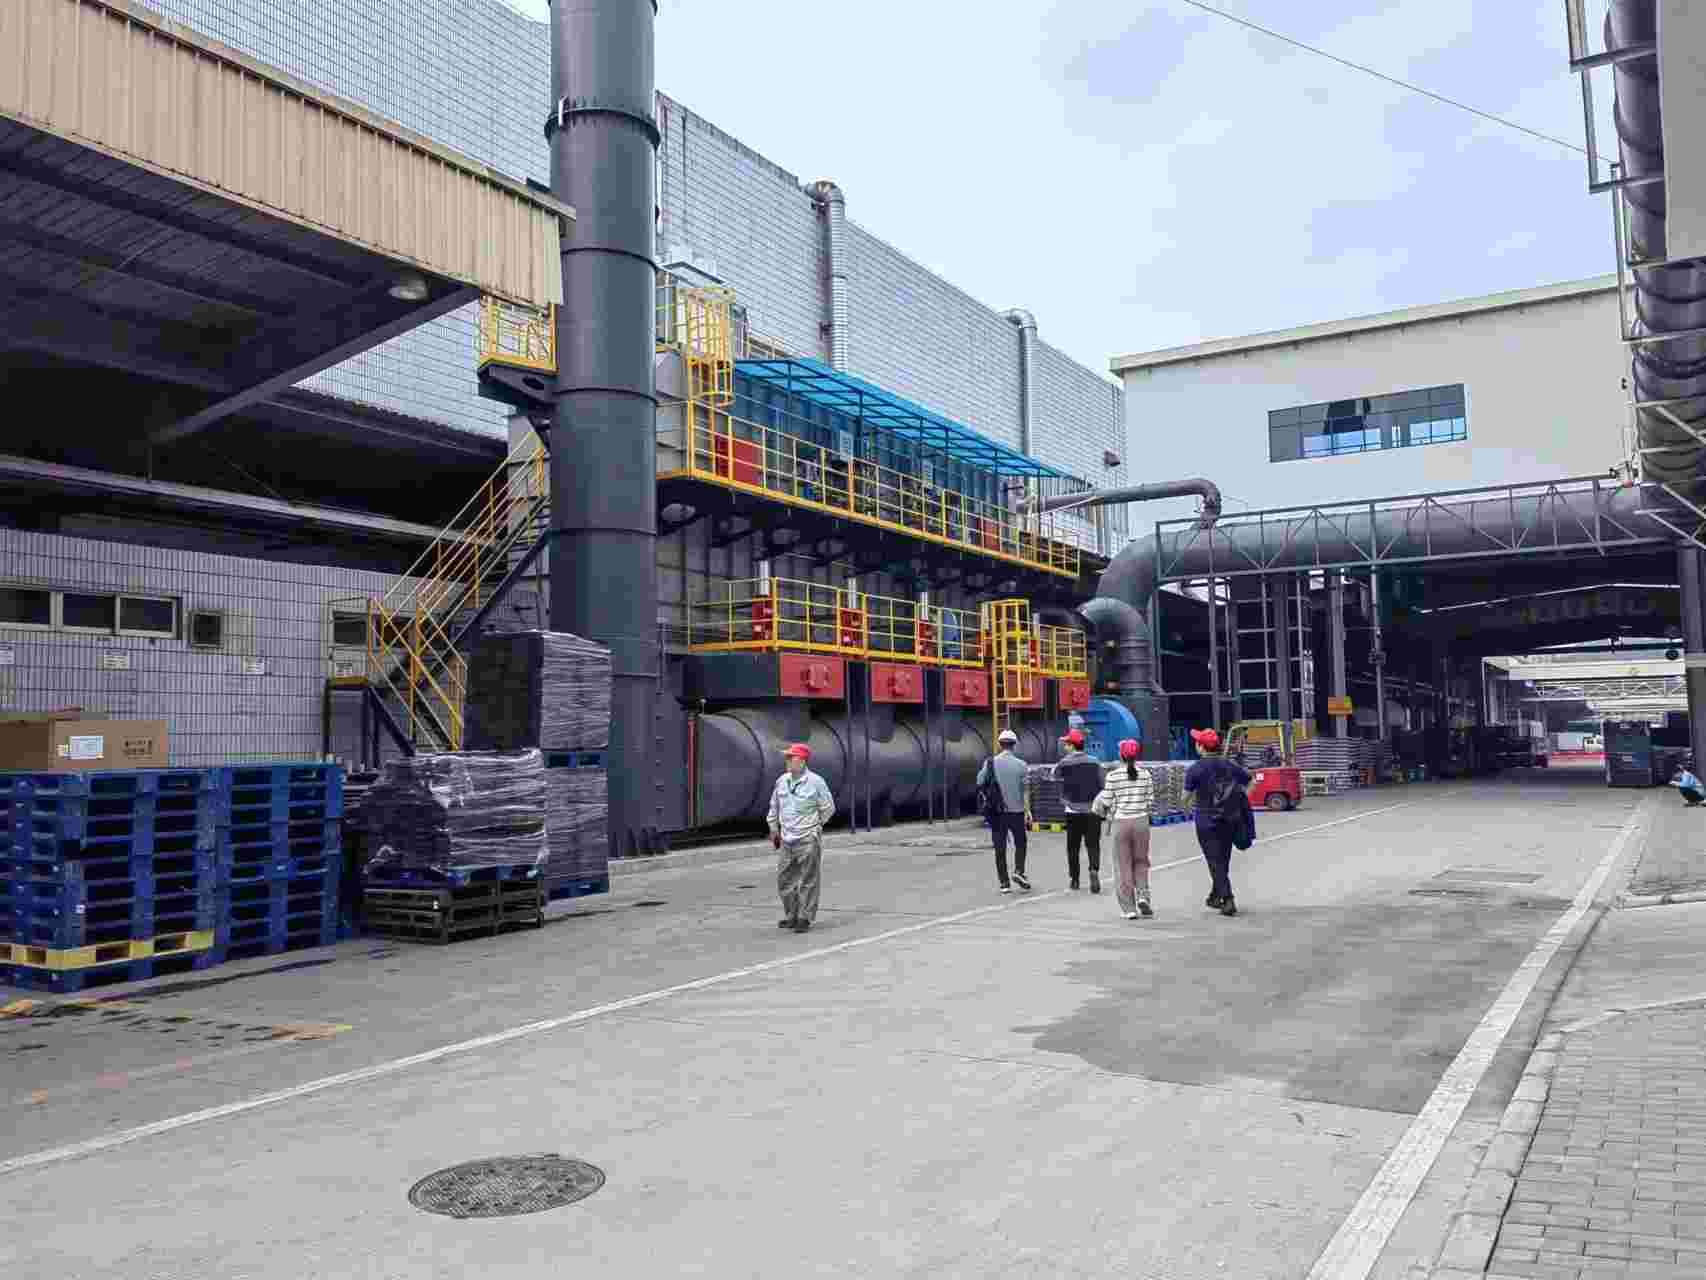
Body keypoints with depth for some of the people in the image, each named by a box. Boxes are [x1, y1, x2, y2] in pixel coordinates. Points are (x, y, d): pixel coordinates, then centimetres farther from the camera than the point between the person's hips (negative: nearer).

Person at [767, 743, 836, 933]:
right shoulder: (782, 781, 5)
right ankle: (792, 916, 23)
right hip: (787, 840, 6)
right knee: (784, 879, 9)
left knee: (808, 881, 0)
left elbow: (828, 808, 1)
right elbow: (774, 806, 19)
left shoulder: (815, 782, -9)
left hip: (808, 840, -5)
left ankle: (805, 919, 8)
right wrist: (774, 829, 20)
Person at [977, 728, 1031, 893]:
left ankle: (1004, 883, 6)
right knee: (1020, 843, 16)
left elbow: (980, 782, 1)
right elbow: (1026, 789, -7)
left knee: (1000, 847, 7)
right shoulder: (1020, 765, -6)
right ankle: (1019, 871, -3)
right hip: (1016, 810, -1)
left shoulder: (990, 762, -4)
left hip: (997, 811, 1)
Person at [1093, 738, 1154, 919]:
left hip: (1120, 822, -2)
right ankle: (1143, 895, -1)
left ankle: (1129, 908, 6)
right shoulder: (1145, 774, -1)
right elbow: (1151, 802, 1)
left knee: (1123, 865, 6)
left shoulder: (1113, 776, -8)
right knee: (1141, 862, 18)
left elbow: (1106, 803, -6)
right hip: (1141, 822, 2)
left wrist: (1107, 814, 14)